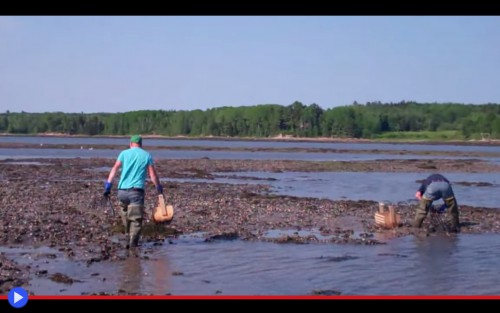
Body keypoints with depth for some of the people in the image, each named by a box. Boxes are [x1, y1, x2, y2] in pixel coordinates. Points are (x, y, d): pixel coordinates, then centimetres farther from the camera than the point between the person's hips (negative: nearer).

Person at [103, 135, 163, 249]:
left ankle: (129, 239, 27)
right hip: (136, 191, -2)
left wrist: (108, 184, -4)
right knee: (136, 219, -3)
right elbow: (153, 174, 6)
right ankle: (133, 244, -12)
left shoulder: (124, 153, 10)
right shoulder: (147, 155, 9)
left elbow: (115, 168, 0)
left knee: (125, 216, 21)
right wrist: (159, 187, 19)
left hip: (123, 190, 2)